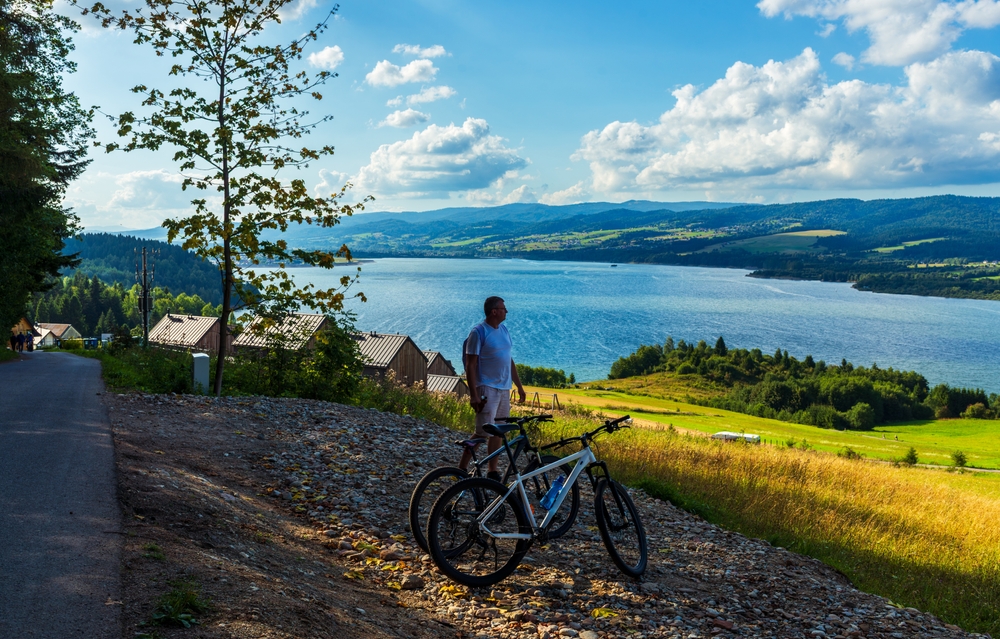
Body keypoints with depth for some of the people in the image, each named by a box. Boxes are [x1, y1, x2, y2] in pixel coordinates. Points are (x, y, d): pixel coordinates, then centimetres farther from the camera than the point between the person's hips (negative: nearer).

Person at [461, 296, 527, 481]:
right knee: (483, 432, -10)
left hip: (504, 388, 7)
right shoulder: (479, 332, -12)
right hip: (487, 388, -7)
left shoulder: (504, 330, 11)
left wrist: (519, 386, 18)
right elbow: (470, 365, -14)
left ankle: (493, 472, 17)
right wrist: (474, 394, -19)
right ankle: (461, 469, 1)